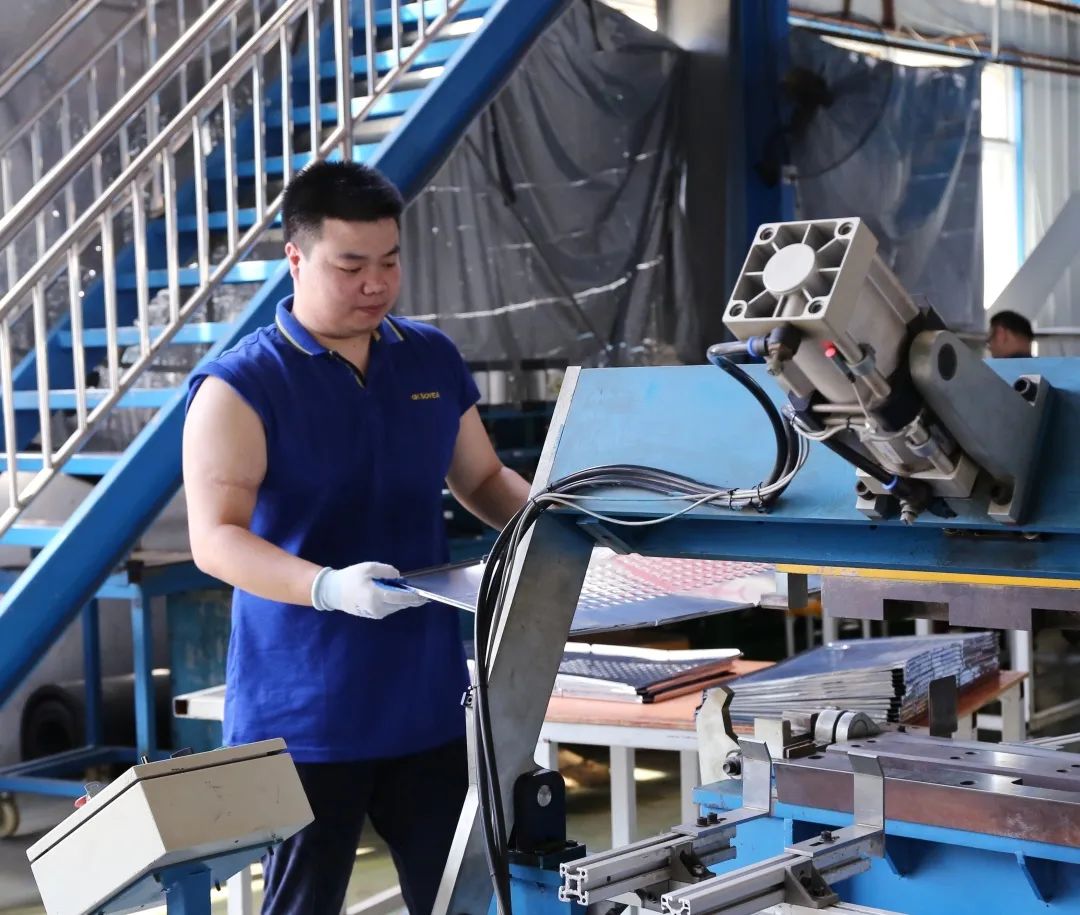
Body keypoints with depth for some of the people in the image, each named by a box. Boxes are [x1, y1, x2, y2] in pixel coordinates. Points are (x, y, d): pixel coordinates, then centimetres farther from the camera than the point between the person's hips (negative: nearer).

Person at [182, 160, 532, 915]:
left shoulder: (433, 359, 8)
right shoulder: (241, 386, -10)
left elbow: (482, 480, 20)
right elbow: (215, 539, -18)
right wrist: (327, 587, -34)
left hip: (428, 697, 5)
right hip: (304, 708, -5)